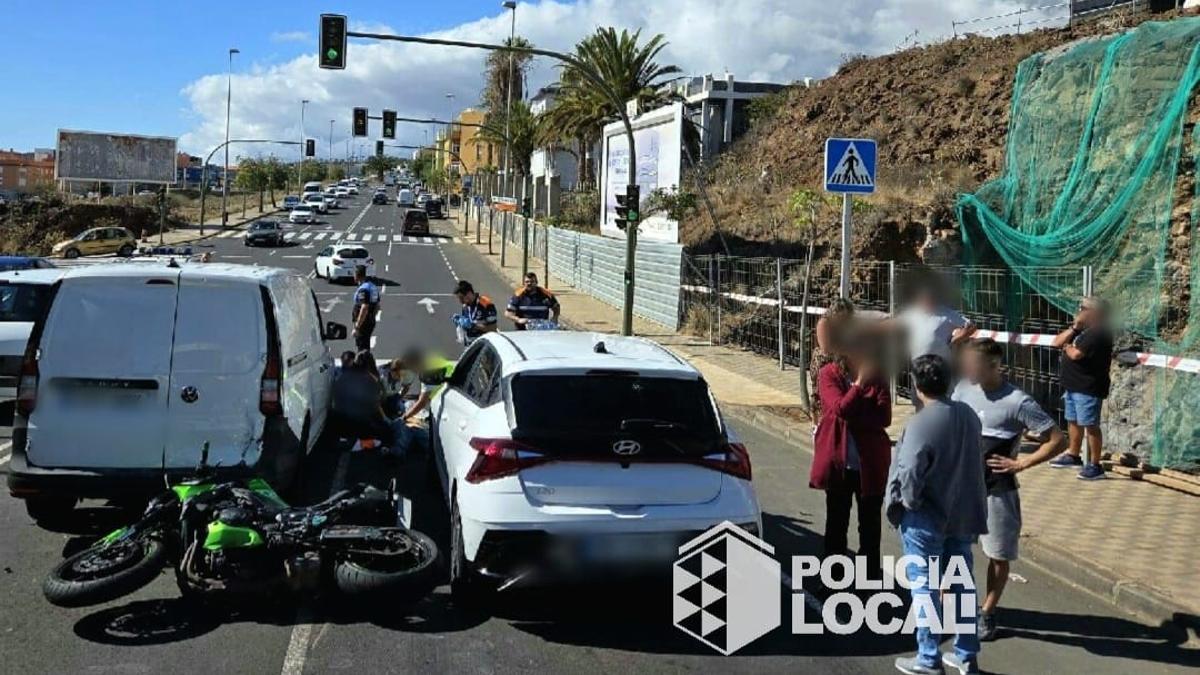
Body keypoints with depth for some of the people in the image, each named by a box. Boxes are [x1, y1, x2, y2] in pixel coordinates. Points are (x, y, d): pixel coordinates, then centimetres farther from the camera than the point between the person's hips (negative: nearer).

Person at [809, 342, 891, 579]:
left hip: (870, 463, 1)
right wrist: (860, 382, -22)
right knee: (836, 524, 13)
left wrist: (851, 414, -19)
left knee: (870, 526, 11)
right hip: (838, 462, -1)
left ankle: (870, 581, 23)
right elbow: (840, 408, -19)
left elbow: (884, 417, -11)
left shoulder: (877, 376, -2)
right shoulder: (829, 373, -5)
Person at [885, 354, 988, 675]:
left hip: (927, 519, -7)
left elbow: (909, 474, -25)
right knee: (961, 582, 16)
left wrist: (908, 501, -8)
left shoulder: (920, 424, -23)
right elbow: (976, 460, 10)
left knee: (924, 586, 6)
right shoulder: (968, 414, -1)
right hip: (964, 513, 7)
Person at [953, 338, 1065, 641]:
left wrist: (1020, 464, -15)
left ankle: (987, 613, 25)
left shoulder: (1017, 402, -17)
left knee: (998, 555, 9)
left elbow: (1057, 441, -14)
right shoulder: (963, 389, -1)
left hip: (996, 490, -5)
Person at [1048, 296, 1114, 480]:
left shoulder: (1098, 333, -17)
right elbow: (1057, 342, 11)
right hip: (1073, 385, 10)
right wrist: (1073, 328, -1)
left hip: (1088, 388, -10)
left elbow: (1076, 354, -24)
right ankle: (1073, 456, 34)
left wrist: (1067, 347, -3)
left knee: (1090, 425, -6)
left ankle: (1095, 466, -1)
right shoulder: (1082, 330, 14)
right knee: (1073, 421, 20)